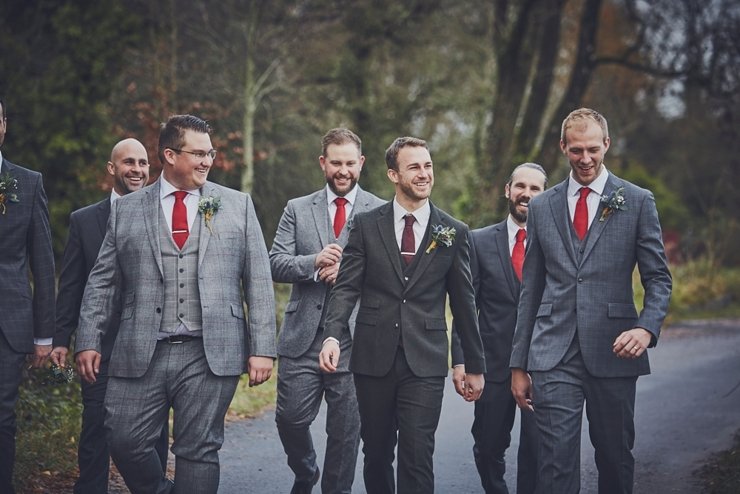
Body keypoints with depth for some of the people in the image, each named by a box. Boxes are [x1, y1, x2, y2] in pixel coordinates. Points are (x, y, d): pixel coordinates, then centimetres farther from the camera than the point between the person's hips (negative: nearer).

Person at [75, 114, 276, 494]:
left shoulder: (237, 206, 8)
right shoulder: (126, 210, 9)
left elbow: (259, 281, 5)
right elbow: (102, 281, 10)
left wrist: (262, 348, -2)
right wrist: (88, 341, 1)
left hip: (211, 356, -1)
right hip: (141, 355, 1)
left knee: (198, 451, 2)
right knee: (125, 442, -1)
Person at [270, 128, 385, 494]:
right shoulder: (297, 209, 10)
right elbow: (275, 264, 1)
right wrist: (314, 263, -16)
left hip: (354, 340, -2)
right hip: (302, 338, 2)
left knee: (346, 431, 4)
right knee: (290, 419, 4)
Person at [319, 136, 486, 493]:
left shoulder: (453, 233, 4)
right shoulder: (366, 225, 4)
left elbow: (463, 302, 9)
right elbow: (346, 286, -1)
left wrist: (475, 365, 12)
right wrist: (332, 334, -19)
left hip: (425, 361, -1)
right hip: (374, 358, 1)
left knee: (417, 457, -8)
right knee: (376, 453, 11)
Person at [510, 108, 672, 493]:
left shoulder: (638, 202, 4)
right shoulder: (542, 206, 11)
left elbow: (658, 278, 4)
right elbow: (531, 289, 13)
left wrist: (647, 327, -16)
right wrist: (519, 363, 11)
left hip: (613, 353, -1)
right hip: (554, 356, 1)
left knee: (615, 458, 9)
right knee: (556, 462, -6)